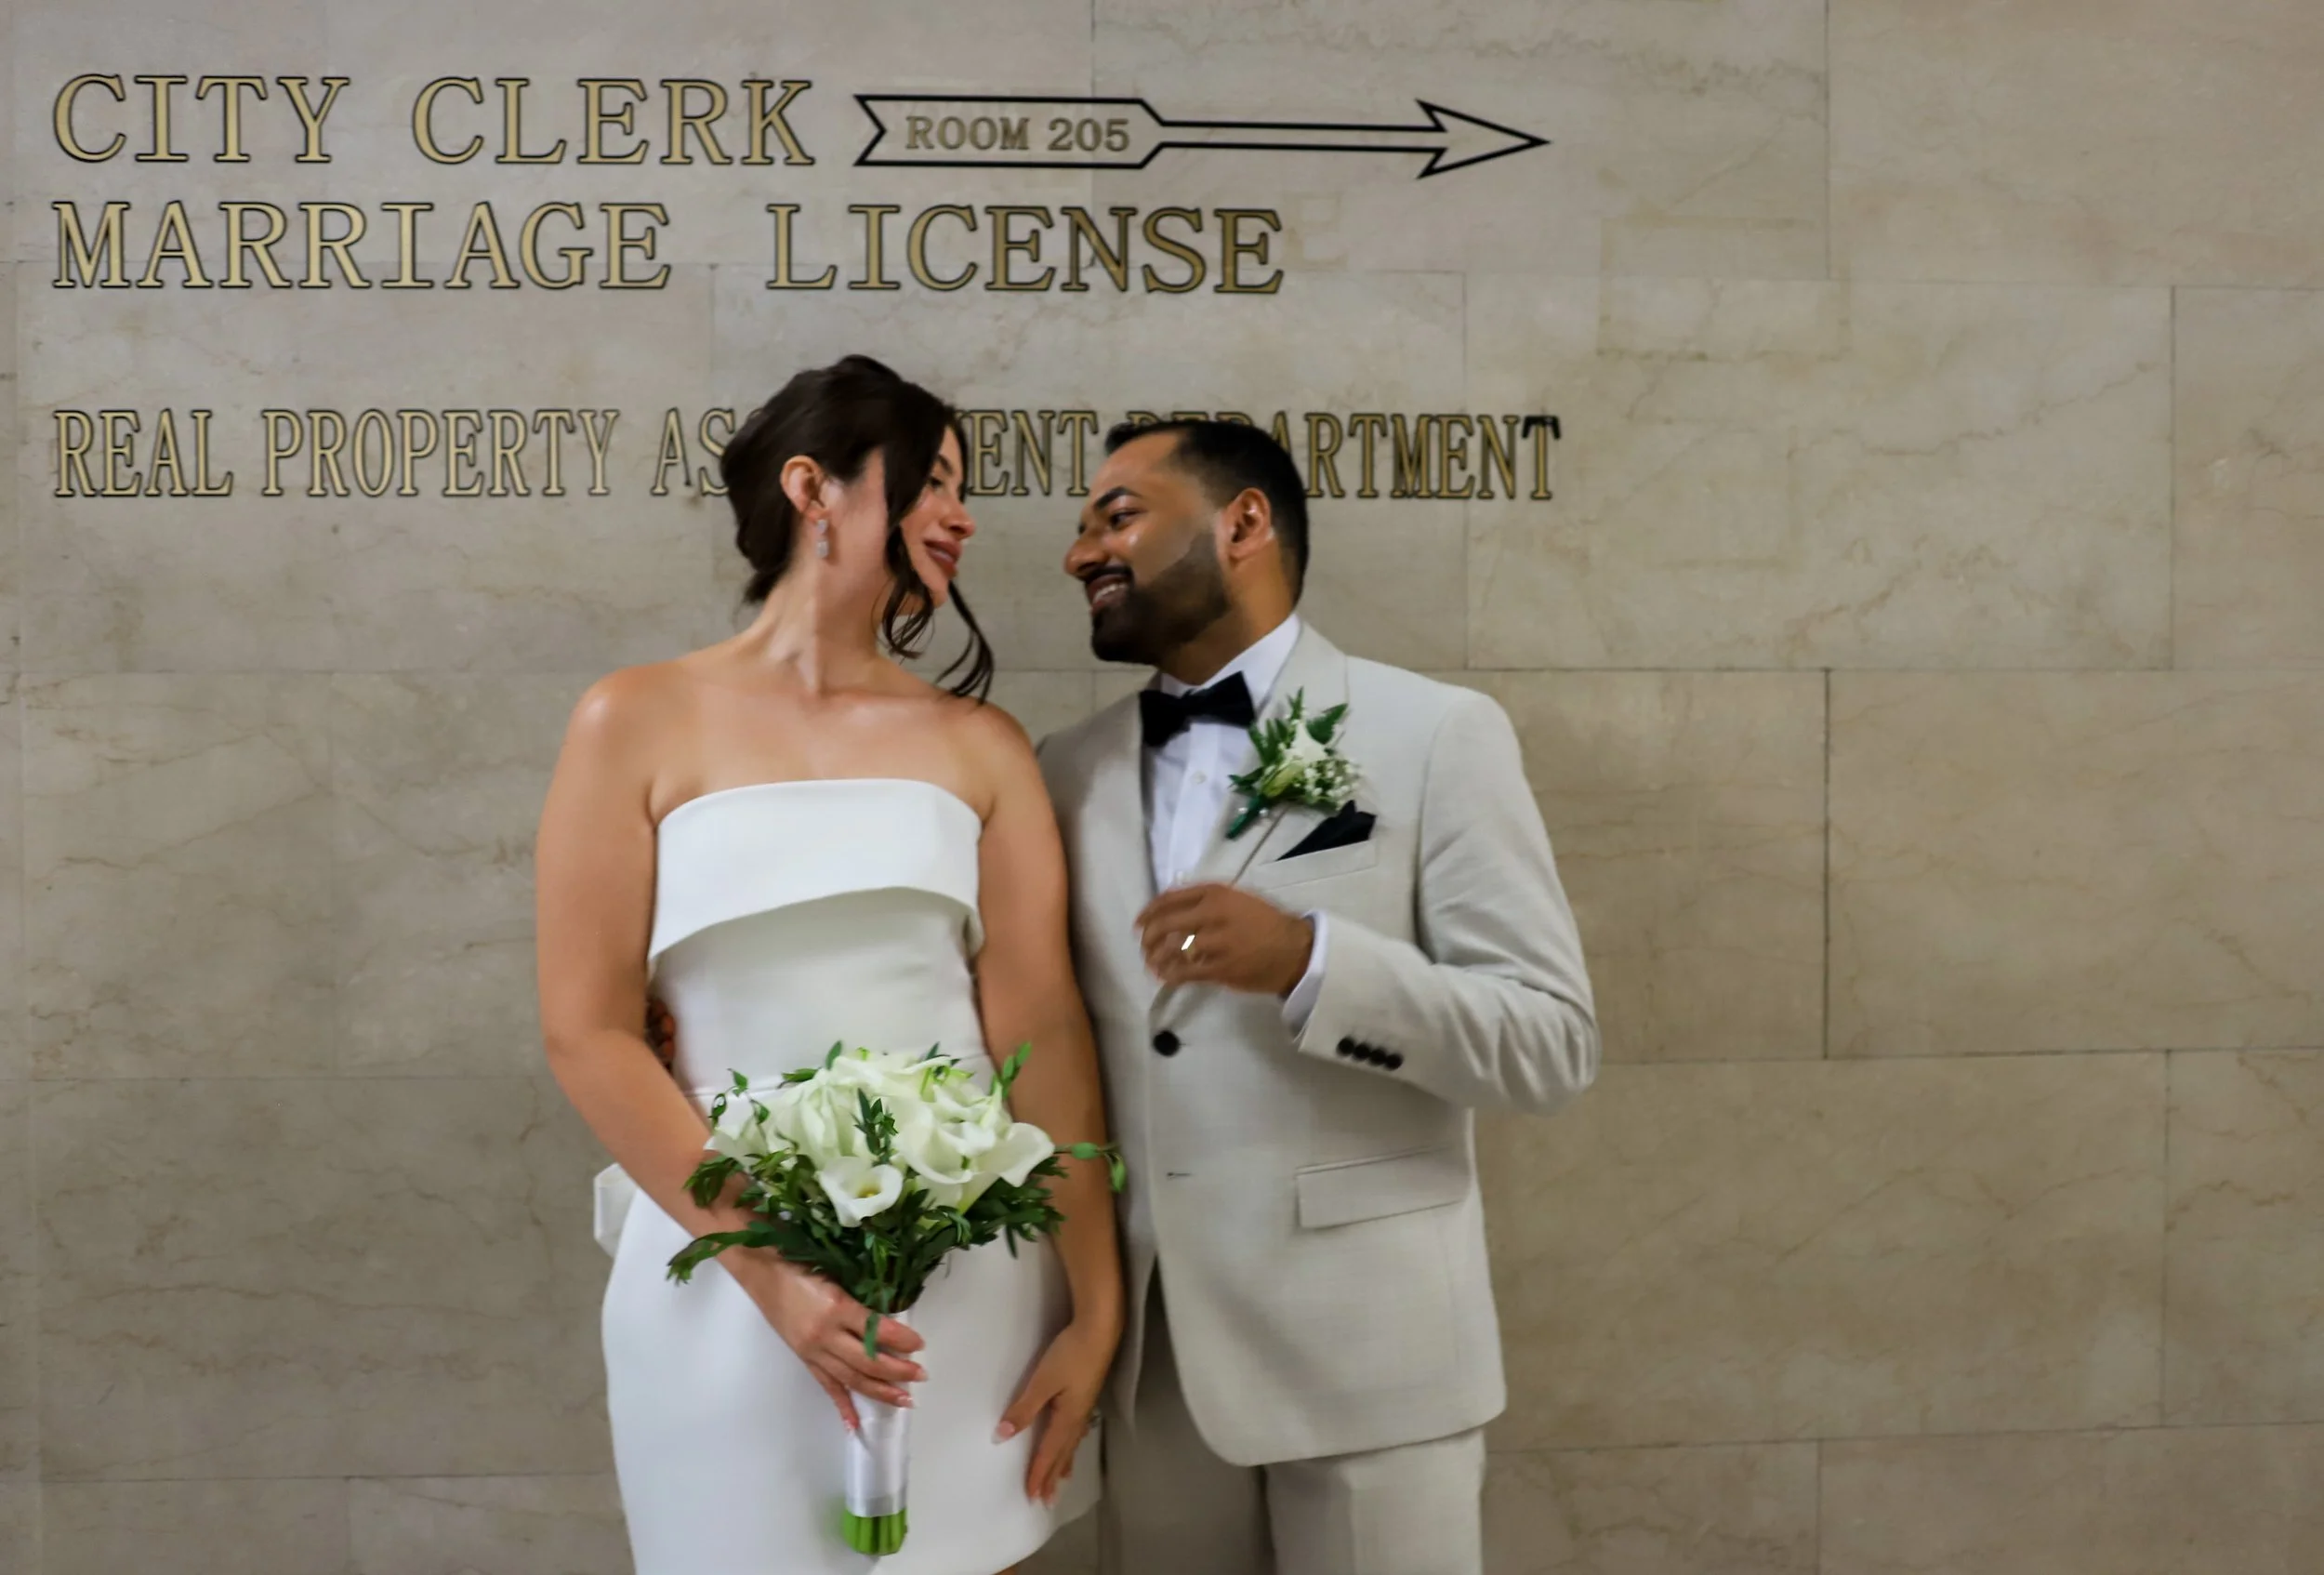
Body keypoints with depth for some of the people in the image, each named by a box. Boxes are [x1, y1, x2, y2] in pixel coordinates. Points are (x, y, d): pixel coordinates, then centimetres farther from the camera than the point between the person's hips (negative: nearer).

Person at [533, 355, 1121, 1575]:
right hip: (733, 1273, -2)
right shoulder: (640, 723, -1)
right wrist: (773, 1272, -14)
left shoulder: (979, 745, 6)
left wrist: (1095, 1308, -6)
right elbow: (589, 1034, -6)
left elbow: (1042, 1026, -1)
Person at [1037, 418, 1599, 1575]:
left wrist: (1309, 961, -23)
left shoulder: (1435, 735, -5)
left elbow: (1553, 1043, -10)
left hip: (1362, 1341, -4)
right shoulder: (1068, 774, 9)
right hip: (1147, 1352, 4)